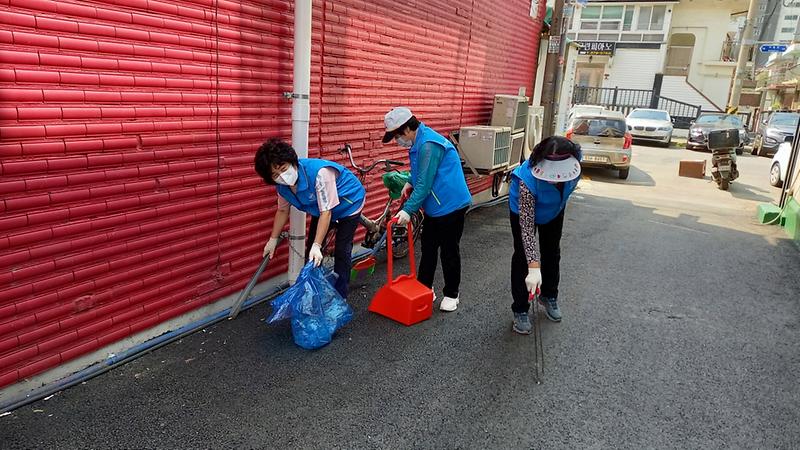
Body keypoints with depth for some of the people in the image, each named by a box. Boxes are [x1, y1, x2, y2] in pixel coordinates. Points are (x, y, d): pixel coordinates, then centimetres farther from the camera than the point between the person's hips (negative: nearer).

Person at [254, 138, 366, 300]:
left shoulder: (319, 173, -40)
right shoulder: (283, 185, -18)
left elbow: (326, 212, -38)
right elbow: (282, 210, 1)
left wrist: (317, 246, -41)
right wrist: (273, 240, 4)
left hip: (348, 203, -6)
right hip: (321, 209, 7)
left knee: (341, 252, -10)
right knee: (310, 250, 6)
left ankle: (340, 297, 3)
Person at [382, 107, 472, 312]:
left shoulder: (429, 145, -25)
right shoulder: (419, 141, 6)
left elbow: (425, 184, -27)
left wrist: (408, 210, -25)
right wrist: (410, 182, 4)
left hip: (450, 205, -10)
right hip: (435, 206, 10)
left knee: (449, 251, 3)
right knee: (428, 247, 15)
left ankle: (451, 294, 18)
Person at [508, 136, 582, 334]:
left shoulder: (574, 161, -34)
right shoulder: (528, 180, -46)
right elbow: (527, 226, -42)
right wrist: (534, 267, -45)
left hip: (554, 209, 5)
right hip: (524, 209, -4)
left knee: (552, 253, 17)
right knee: (523, 256, -4)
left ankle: (549, 297, 38)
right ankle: (520, 310, 9)